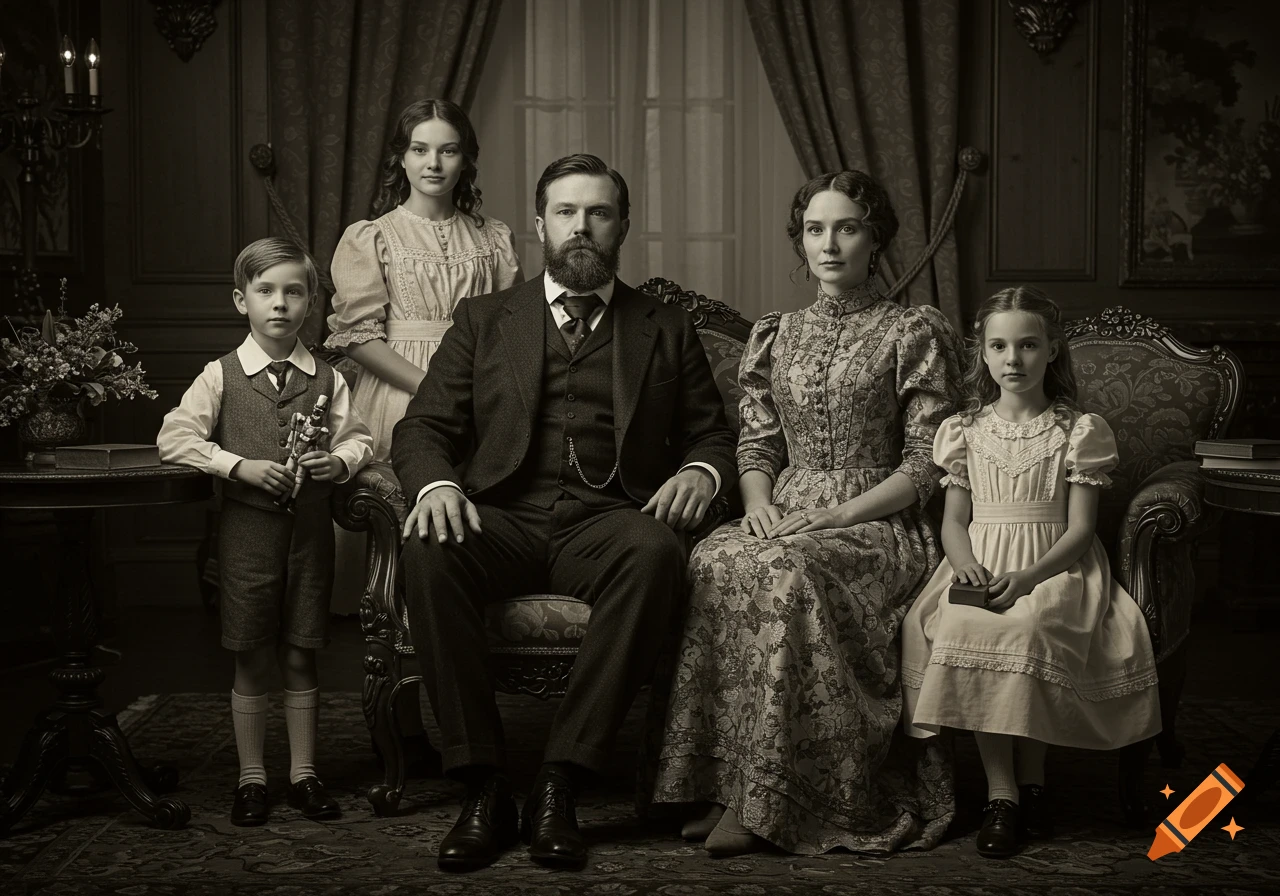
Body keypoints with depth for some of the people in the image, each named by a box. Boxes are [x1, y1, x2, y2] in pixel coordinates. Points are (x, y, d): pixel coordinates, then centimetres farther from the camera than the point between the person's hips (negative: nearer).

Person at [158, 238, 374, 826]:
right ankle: (251, 778, 19)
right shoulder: (220, 377, -2)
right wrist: (240, 466, -16)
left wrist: (338, 461, -14)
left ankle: (304, 774, 20)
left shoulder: (326, 380, 4)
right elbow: (174, 438, -8)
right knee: (251, 661, 6)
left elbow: (359, 439, 8)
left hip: (310, 528, 1)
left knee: (300, 657, 9)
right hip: (247, 528, -1)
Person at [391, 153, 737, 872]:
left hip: (606, 523, 0)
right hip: (503, 521, 1)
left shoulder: (668, 329, 20)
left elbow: (713, 433, 17)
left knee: (657, 552, -36)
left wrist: (699, 472, -7)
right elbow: (424, 428, 11)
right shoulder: (483, 320, 19)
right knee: (428, 551, -33)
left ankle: (560, 786, -31)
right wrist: (435, 485, -12)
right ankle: (484, 786, -26)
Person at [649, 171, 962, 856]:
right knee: (713, 563, -31)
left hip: (875, 524, -4)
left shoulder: (914, 333, 4)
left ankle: (761, 797, -32)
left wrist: (838, 514, -14)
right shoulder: (776, 336, 18)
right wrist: (759, 503, -5)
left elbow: (927, 464, -2)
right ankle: (724, 784, -30)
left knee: (786, 571, -36)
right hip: (783, 519, 4)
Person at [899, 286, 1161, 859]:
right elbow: (954, 518, 11)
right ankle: (1001, 791, -25)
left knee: (1030, 627, -35)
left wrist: (1028, 576, -18)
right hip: (981, 568, 2)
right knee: (962, 628, -31)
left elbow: (1080, 528, -2)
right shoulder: (964, 430, 13)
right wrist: (965, 564, -12)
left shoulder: (1079, 431, 4)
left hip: (1053, 567, -2)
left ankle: (1031, 778, -16)